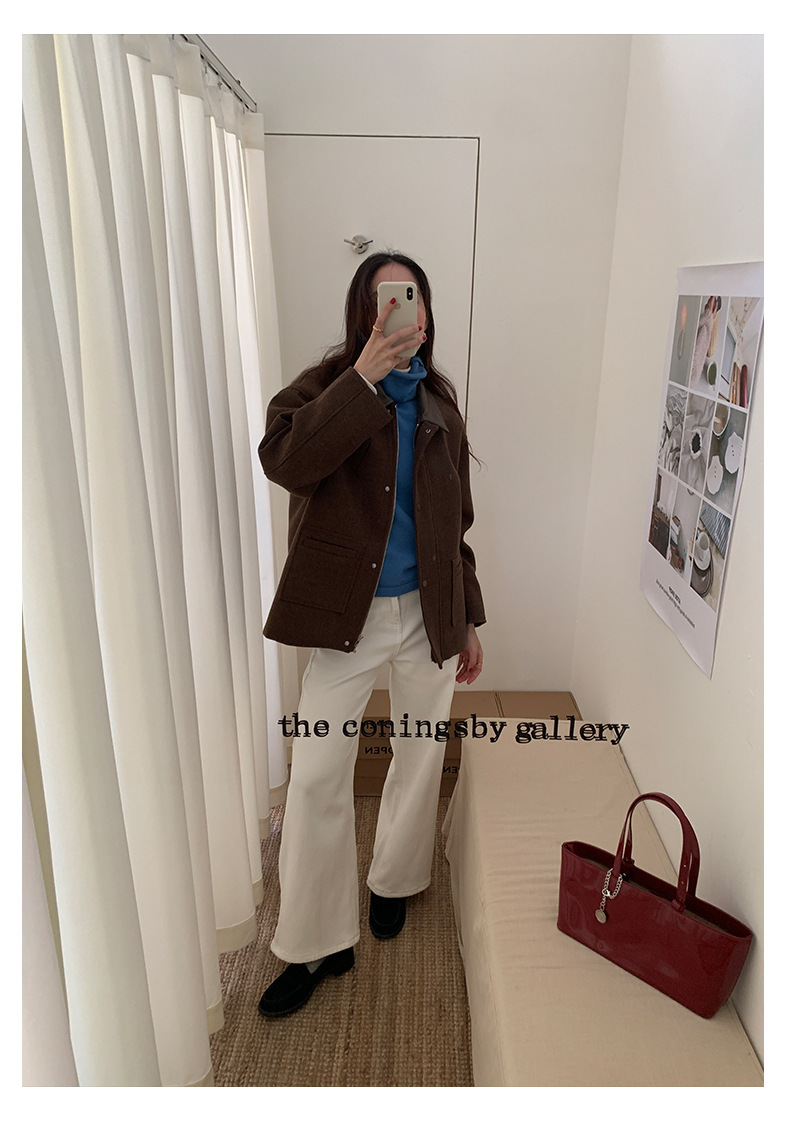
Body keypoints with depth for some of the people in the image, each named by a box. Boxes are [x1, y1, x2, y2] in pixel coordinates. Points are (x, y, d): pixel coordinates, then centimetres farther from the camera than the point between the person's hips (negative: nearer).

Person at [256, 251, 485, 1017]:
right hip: (345, 614, -3)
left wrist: (468, 620, 12)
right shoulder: (329, 385, -3)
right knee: (316, 777, 0)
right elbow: (282, 459, -27)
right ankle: (316, 945, 20)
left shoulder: (438, 403, 8)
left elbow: (455, 524, 11)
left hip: (428, 615, 4)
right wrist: (366, 375, -28)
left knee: (420, 759, 16)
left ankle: (393, 882, 44)